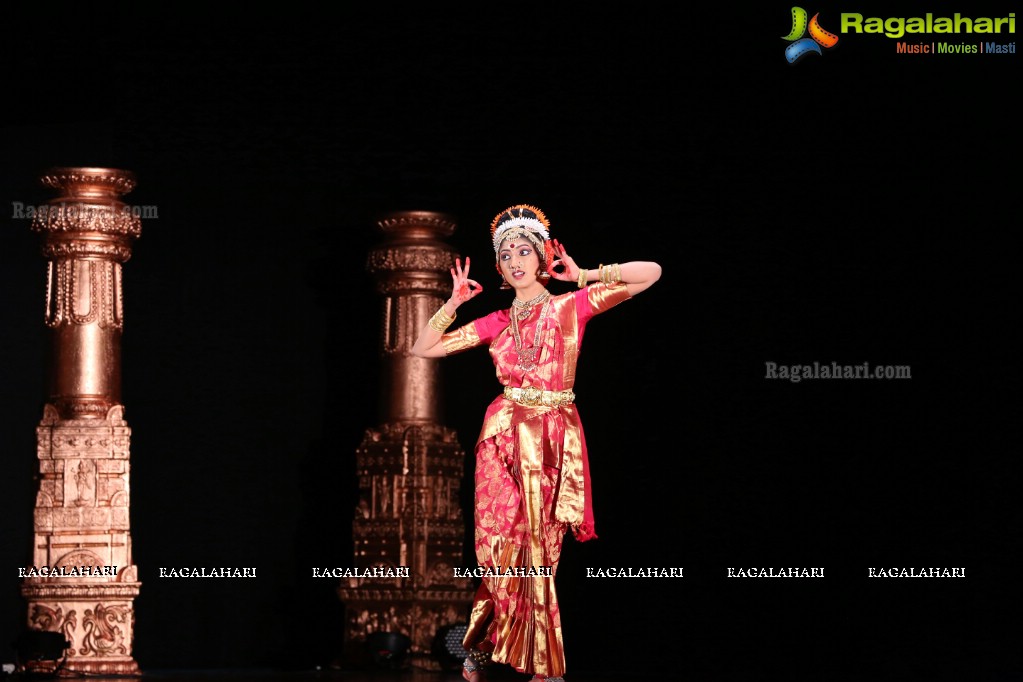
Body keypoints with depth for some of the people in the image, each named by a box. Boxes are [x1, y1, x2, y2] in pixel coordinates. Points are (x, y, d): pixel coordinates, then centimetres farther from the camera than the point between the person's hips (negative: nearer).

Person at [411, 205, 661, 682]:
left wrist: (584, 277, -2)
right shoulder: (496, 323, 12)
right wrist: (453, 303, 6)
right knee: (501, 549, -5)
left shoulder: (571, 307, 5)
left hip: (553, 441, -1)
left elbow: (650, 273, -2)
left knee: (540, 552, -3)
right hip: (504, 438, 2)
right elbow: (423, 349, 14)